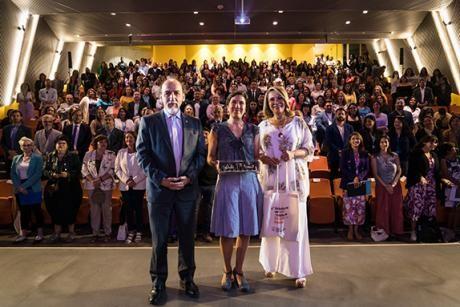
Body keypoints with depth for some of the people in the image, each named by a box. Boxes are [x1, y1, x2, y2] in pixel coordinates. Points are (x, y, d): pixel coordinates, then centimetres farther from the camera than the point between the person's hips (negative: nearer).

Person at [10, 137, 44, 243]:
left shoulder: (38, 158, -1)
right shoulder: (16, 158, 12)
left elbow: (37, 174, -10)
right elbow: (12, 174, 7)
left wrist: (24, 185, -16)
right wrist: (19, 187, -8)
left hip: (33, 189, -4)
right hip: (19, 189, 4)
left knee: (37, 210, 1)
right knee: (23, 212, 9)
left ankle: (40, 233, 9)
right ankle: (23, 233, 17)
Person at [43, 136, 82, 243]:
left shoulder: (73, 156, -1)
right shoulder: (50, 156, 10)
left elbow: (78, 171, -6)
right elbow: (45, 170, 7)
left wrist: (68, 174, -21)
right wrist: (52, 174, -13)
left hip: (70, 189, -3)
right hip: (54, 189, 3)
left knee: (70, 210, 0)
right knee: (55, 210, 4)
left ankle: (71, 232, 15)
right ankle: (57, 233, 18)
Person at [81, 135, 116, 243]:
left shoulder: (111, 155, 2)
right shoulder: (88, 155, 7)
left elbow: (112, 170, -3)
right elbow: (84, 170, 4)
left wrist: (100, 179, -13)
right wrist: (92, 180, -10)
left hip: (106, 186, -1)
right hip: (92, 186, 2)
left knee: (106, 209, 1)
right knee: (94, 209, 4)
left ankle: (107, 233, 10)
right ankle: (95, 233, 12)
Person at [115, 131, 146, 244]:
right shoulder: (121, 152, 8)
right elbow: (117, 169, 6)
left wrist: (135, 180, -13)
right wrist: (126, 180, -8)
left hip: (139, 185, -2)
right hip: (125, 186, 2)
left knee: (138, 208, 0)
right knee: (128, 209, 4)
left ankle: (139, 232, 8)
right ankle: (131, 232, 11)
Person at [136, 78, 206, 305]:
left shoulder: (194, 123, 8)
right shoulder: (148, 122, 2)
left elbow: (201, 154, 5)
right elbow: (142, 155, -3)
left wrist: (189, 177, -10)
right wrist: (161, 179, -13)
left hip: (187, 188, 2)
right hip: (159, 188, -2)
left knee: (187, 237, 11)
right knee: (159, 239, 7)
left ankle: (187, 278, 28)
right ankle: (158, 283, 21)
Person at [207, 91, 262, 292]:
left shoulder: (253, 130, 12)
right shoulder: (218, 130, 7)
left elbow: (257, 156, 11)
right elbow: (210, 157, 7)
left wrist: (254, 163, -10)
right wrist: (216, 164, -14)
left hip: (249, 180, 2)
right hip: (227, 181, -2)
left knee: (246, 229, 4)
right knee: (227, 229, 0)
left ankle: (239, 271, 19)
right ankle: (227, 271, 18)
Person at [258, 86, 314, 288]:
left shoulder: (298, 123, 3)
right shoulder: (263, 125, 9)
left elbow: (310, 149, 3)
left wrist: (294, 154, -15)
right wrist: (263, 158, -8)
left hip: (294, 178, -2)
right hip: (270, 178, 2)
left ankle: (298, 271, 7)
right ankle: (271, 264, 23)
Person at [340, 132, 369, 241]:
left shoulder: (364, 154, 11)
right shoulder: (345, 153, 3)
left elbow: (367, 169, 5)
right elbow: (343, 169, -4)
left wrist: (359, 178, -12)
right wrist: (353, 178, -13)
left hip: (361, 183, 2)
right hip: (348, 183, -2)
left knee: (360, 207, 0)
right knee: (349, 206, -4)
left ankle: (356, 230, 11)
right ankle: (350, 230, 7)